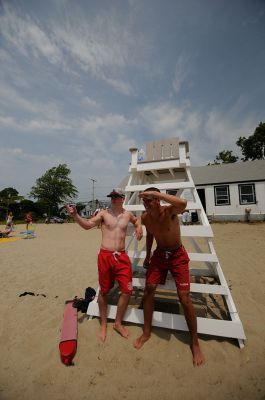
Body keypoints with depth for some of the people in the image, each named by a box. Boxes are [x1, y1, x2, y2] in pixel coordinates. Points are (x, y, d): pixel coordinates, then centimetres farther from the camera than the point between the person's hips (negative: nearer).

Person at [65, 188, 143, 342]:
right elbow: (87, 225, -12)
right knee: (104, 291, 12)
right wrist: (75, 215, -28)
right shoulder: (103, 213, -3)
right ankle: (103, 324, 36)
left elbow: (137, 219, 29)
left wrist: (139, 227, 8)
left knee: (127, 290, 3)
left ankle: (118, 323, 29)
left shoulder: (128, 214, 7)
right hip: (105, 256, -2)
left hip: (122, 256, 3)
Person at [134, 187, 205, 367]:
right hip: (159, 254, 5)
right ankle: (147, 332, 27)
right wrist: (148, 255, 18)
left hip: (178, 256, -4)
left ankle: (195, 343, 20)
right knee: (148, 289, 3)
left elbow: (183, 203, -50)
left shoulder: (170, 211, -26)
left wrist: (156, 192, -45)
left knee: (185, 298, -5)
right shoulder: (145, 217, -9)